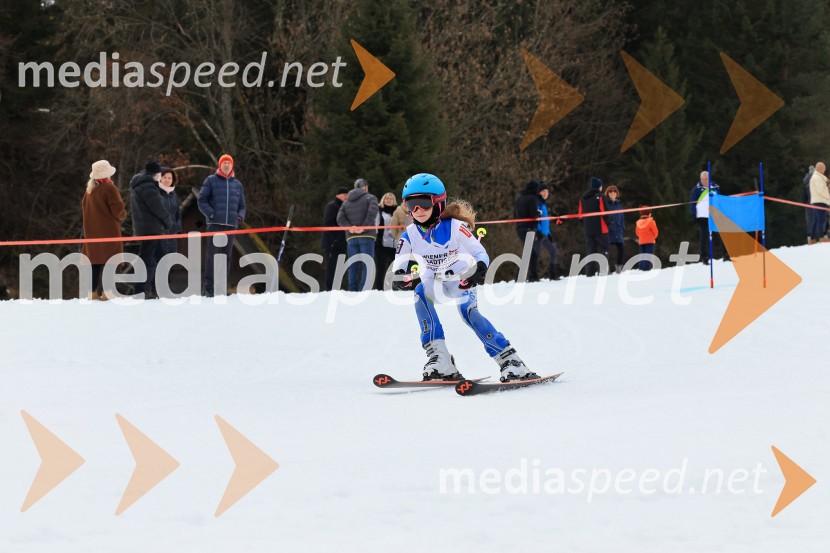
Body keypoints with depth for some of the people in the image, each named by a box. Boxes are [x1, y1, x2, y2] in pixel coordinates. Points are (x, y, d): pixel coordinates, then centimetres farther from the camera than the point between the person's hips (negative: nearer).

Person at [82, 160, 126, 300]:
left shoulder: (89, 189, 11)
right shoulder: (109, 187, -12)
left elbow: (84, 207, 18)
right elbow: (118, 209, -16)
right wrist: (123, 215, 4)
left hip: (92, 230, 7)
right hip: (108, 229, -7)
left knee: (95, 260, 10)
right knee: (108, 260, -6)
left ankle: (93, 292, 8)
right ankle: (106, 292, -13)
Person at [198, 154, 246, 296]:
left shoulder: (237, 184, 17)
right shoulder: (211, 181, 6)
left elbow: (242, 205, 23)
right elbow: (202, 200, 2)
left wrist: (240, 216, 2)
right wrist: (210, 213, -13)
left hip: (231, 225, 4)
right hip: (214, 224, -4)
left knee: (226, 256, 4)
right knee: (213, 255, -9)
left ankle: (222, 287, 8)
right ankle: (209, 287, -10)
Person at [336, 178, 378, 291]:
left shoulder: (346, 202, 19)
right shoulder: (370, 198, 3)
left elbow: (340, 218, 5)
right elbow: (372, 212, -16)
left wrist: (349, 227, -6)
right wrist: (364, 227, -14)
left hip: (351, 238, 4)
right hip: (366, 236, -4)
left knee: (353, 266, 5)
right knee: (367, 265, -6)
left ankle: (352, 290, 1)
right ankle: (364, 290, -16)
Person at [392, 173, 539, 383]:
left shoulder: (455, 227, -20)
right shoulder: (410, 235, -9)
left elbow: (480, 254, -16)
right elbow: (400, 263, -2)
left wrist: (479, 270, -39)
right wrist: (400, 278, -26)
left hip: (461, 280, -4)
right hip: (434, 282, 4)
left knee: (467, 310, -31)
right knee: (420, 294, -29)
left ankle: (511, 363, -28)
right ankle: (440, 363, -31)